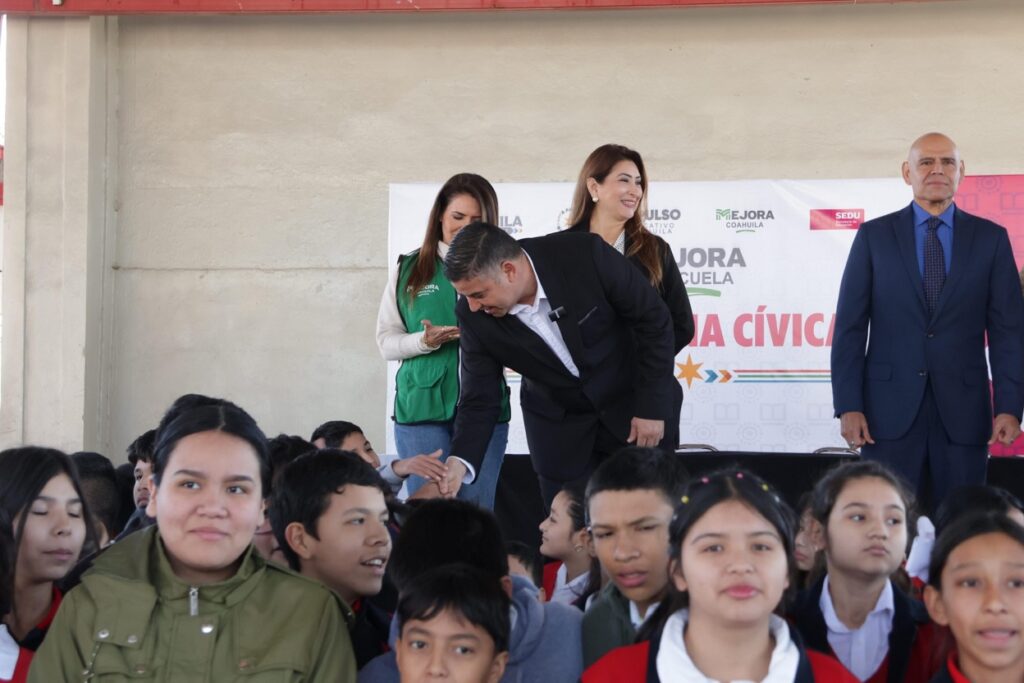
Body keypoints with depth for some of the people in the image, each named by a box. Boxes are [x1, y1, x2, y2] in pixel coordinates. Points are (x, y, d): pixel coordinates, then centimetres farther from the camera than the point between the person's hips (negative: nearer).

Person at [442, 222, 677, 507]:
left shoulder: (586, 255, -27)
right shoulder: (474, 316, -18)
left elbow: (654, 320, -15)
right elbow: (480, 399, -10)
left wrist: (652, 407, -15)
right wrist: (461, 461, -28)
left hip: (631, 402, -1)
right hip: (558, 428, 2)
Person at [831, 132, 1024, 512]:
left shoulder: (991, 238, 7)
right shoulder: (874, 236, 5)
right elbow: (850, 327, 3)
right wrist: (848, 405, -6)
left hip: (963, 410, 1)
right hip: (891, 409, -1)